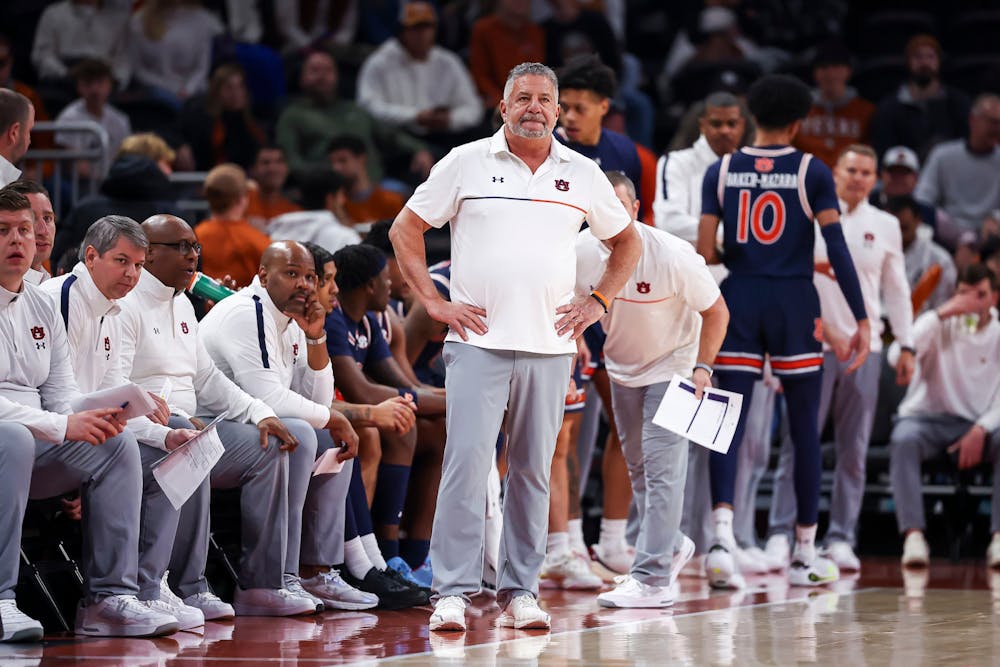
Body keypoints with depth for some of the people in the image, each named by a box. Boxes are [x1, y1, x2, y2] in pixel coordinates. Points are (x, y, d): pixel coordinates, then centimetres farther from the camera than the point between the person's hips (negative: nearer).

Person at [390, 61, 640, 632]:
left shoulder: (583, 174, 9)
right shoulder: (467, 163, 3)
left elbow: (627, 243, 22)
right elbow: (406, 230, 8)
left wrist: (598, 301, 9)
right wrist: (434, 302, 0)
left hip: (550, 344, 3)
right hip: (478, 340, -2)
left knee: (534, 469, 5)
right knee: (467, 460, -11)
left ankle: (520, 592, 12)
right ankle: (454, 591, -8)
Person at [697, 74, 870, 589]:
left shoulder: (721, 172, 4)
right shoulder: (812, 173, -2)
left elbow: (705, 252, -2)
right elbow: (837, 249, -9)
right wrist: (861, 319, -7)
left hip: (739, 301, 1)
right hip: (794, 304, -1)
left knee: (729, 423, -1)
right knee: (805, 429, 9)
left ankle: (723, 535, -23)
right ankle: (805, 555, 15)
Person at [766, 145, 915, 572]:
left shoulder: (886, 227, 11)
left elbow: (897, 290, 14)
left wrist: (906, 346, 6)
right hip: (813, 345, -3)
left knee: (853, 450, 3)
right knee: (798, 444, -7)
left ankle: (841, 538, 7)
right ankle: (780, 534, -4)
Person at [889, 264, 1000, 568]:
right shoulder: (940, 325, 1)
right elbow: (898, 357, -19)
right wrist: (941, 314, -21)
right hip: (928, 418, -1)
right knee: (903, 440, -36)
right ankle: (913, 536, -44)